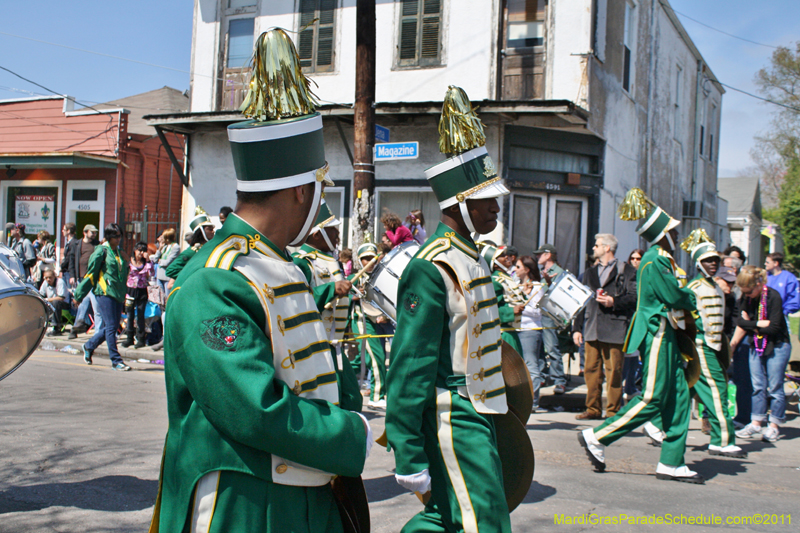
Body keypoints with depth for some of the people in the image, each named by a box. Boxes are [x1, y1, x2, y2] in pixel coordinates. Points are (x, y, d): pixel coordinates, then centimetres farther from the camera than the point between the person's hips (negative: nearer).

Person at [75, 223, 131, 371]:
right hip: (105, 292, -7)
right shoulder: (101, 251, -3)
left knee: (112, 326, 10)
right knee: (111, 326, -7)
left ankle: (89, 346, 32)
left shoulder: (119, 252, 15)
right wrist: (79, 295, 0)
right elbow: (91, 273, -3)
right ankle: (116, 360, -3)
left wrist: (124, 294, 13)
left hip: (118, 293, 7)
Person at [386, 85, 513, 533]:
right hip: (454, 420, -10)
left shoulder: (471, 256, 12)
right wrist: (408, 456, -21)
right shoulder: (433, 268, -19)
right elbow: (409, 367, -21)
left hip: (476, 414, 10)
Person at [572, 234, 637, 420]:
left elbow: (635, 297, -6)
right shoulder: (590, 273, 22)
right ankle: (593, 409, 14)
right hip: (592, 329, 6)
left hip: (614, 330, -6)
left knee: (614, 372, -3)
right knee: (591, 369, 5)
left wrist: (614, 302, -17)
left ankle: (613, 411, 4)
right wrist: (577, 328, 13)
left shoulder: (626, 271, 3)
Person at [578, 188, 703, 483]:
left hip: (666, 336, 10)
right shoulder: (654, 261, -15)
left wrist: (684, 297, -1)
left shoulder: (661, 259, 17)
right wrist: (692, 298, 2)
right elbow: (675, 297, -17)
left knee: (678, 397, 7)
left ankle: (671, 462, 11)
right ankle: (597, 437, -1)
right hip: (657, 335, -10)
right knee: (652, 398, -8)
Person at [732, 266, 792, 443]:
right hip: (756, 345, 5)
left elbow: (774, 327, -20)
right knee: (758, 386, 6)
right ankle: (756, 423, 12)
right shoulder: (746, 298, -2)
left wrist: (751, 325, -11)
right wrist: (732, 344, -3)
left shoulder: (773, 296, -19)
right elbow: (743, 322, 2)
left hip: (777, 346, -5)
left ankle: (774, 426, 9)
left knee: (774, 387, 0)